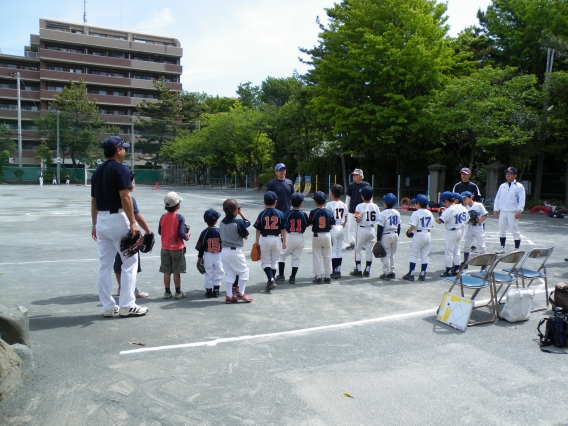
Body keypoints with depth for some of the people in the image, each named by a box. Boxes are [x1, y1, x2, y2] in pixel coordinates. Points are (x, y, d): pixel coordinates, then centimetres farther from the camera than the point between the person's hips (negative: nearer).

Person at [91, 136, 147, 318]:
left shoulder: (98, 171, 14)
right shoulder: (121, 169, -9)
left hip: (101, 220, 8)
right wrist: (132, 223, -18)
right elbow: (125, 197, -18)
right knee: (130, 261, 2)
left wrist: (94, 224, 21)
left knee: (104, 264, 9)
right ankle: (126, 305, 3)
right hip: (117, 219, -8)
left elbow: (94, 200, 16)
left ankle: (108, 306, 16)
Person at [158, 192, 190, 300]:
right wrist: (187, 236, 1)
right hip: (177, 248, -4)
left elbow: (159, 231, 6)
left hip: (165, 248, 4)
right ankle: (178, 293, 11)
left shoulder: (163, 217, 0)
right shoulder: (180, 217, -14)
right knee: (176, 272, 4)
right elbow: (181, 233, -18)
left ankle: (167, 292, 16)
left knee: (166, 272, 9)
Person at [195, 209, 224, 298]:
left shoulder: (205, 232, -9)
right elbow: (223, 244, -4)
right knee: (218, 272, 11)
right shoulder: (219, 231, -9)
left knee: (208, 273, 9)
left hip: (208, 256, 0)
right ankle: (216, 290, 13)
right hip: (218, 255, 0)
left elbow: (200, 246, -6)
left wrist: (200, 257, 4)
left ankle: (208, 290, 13)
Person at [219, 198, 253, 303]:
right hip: (235, 251, -6)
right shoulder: (238, 222, -16)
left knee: (229, 273, 13)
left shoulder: (222, 222, 3)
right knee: (244, 271, 11)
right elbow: (246, 237, -6)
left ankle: (229, 296, 14)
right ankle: (241, 293, 9)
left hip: (224, 251, 6)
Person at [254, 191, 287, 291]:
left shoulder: (262, 214, -5)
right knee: (274, 261, 15)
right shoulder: (280, 214, -2)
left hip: (265, 239, -2)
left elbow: (258, 230, -3)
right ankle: (272, 280, 23)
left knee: (265, 261, 6)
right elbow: (283, 229, 1)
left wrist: (257, 242, 6)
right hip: (276, 239, 2)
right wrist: (284, 241, 10)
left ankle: (271, 279, -12)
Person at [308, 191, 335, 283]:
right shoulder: (329, 212, -3)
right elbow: (331, 225, 0)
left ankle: (318, 277, 6)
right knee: (327, 257, 11)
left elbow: (310, 223, -8)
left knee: (317, 257, 5)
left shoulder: (313, 212, -11)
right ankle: (327, 276, 16)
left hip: (317, 236, -2)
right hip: (327, 235, 3)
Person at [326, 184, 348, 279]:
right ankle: (338, 270, 17)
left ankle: (335, 271, 0)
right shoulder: (344, 205, 7)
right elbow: (345, 219, 11)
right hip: (340, 229, 6)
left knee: (333, 250, 0)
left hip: (333, 228, -6)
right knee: (339, 250, 12)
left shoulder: (329, 204, -13)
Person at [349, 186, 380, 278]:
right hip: (372, 230, 4)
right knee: (369, 250, 11)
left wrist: (356, 217, 3)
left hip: (362, 230, -4)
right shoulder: (375, 206, 0)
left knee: (358, 250, 8)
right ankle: (367, 270, 16)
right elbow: (378, 220, 1)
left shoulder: (360, 206, -13)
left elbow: (357, 220, -17)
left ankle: (358, 270, 8)